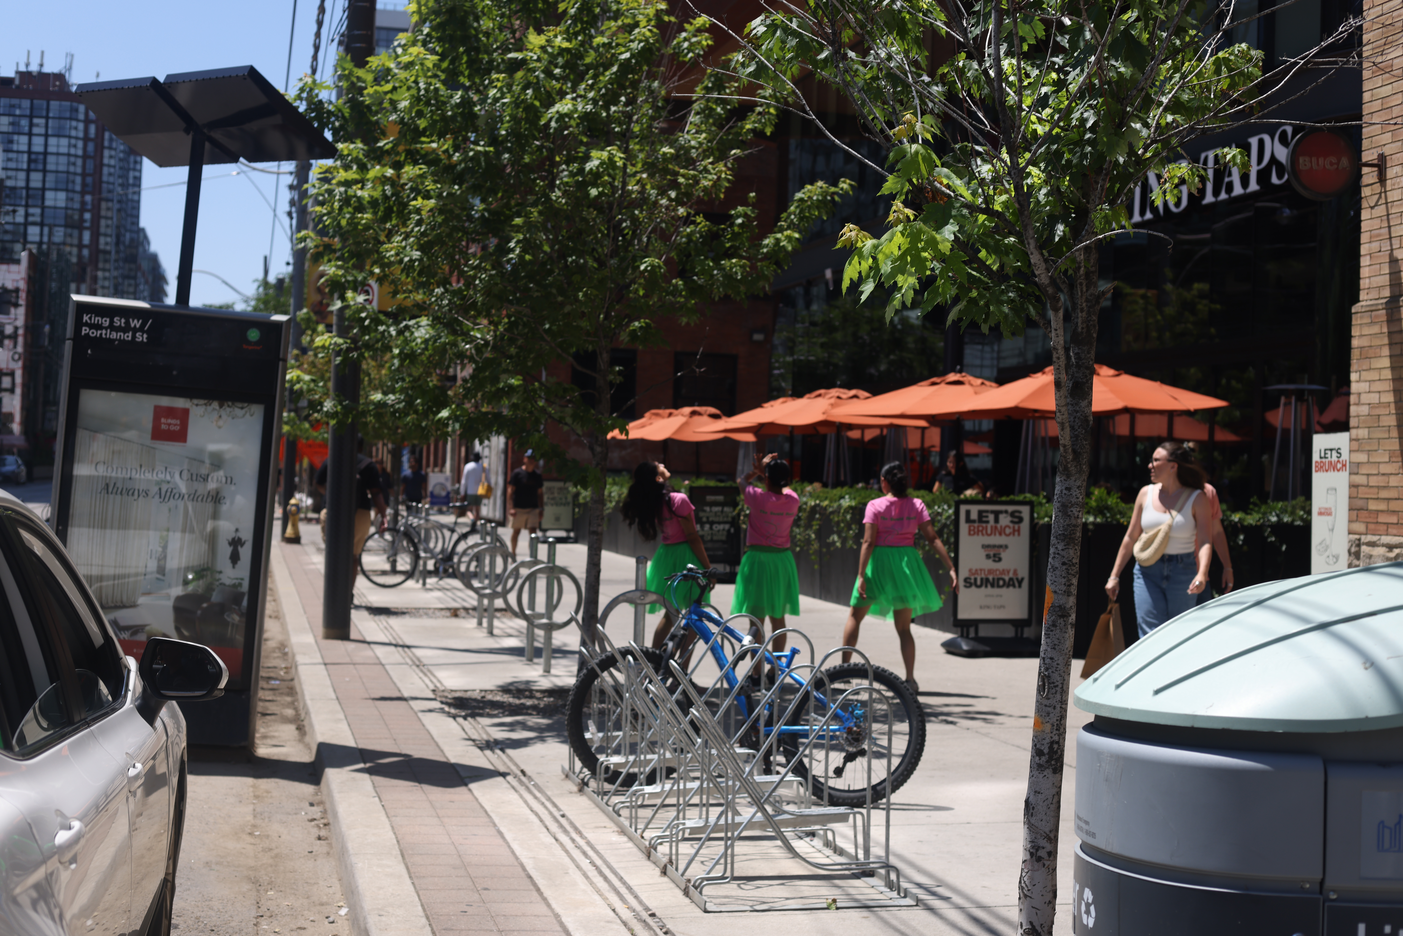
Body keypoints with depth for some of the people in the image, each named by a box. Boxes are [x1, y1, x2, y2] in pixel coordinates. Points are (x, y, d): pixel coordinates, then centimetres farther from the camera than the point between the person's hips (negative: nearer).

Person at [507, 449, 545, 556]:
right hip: (519, 508, -2)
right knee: (516, 531, 8)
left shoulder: (537, 475, 8)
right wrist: (510, 508, -13)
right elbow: (510, 491, -5)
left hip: (533, 508, 2)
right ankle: (513, 554, 25)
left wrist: (540, 510, 12)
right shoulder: (517, 473, -3)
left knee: (533, 532, -8)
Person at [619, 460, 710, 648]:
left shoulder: (650, 503, 0)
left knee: (670, 614, 20)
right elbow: (692, 537, -16)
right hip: (685, 555, -7)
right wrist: (708, 568, -10)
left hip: (665, 555, 7)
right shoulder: (678, 500, -18)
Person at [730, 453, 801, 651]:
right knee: (778, 619, 14)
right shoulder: (793, 499, -3)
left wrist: (759, 469, 15)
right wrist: (764, 470, 18)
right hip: (782, 560, 4)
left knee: (756, 621, 0)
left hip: (758, 559, -4)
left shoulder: (759, 497, -14)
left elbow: (741, 481, 7)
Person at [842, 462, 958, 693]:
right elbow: (933, 539, -5)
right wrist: (951, 568, -5)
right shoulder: (916, 505, 2)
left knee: (855, 616, 15)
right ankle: (910, 678, -2)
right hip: (906, 563, 3)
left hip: (879, 561, -3)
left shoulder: (875, 506, -6)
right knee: (904, 627, 10)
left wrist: (861, 575, -14)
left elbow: (868, 542, -13)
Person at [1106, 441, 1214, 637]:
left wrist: (1202, 574, -32)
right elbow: (1131, 537, 10)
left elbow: (1205, 542, -14)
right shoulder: (1146, 493, 5)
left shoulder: (1197, 500, -5)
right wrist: (1114, 575, 9)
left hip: (1183, 573, -2)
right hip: (1148, 571, 2)